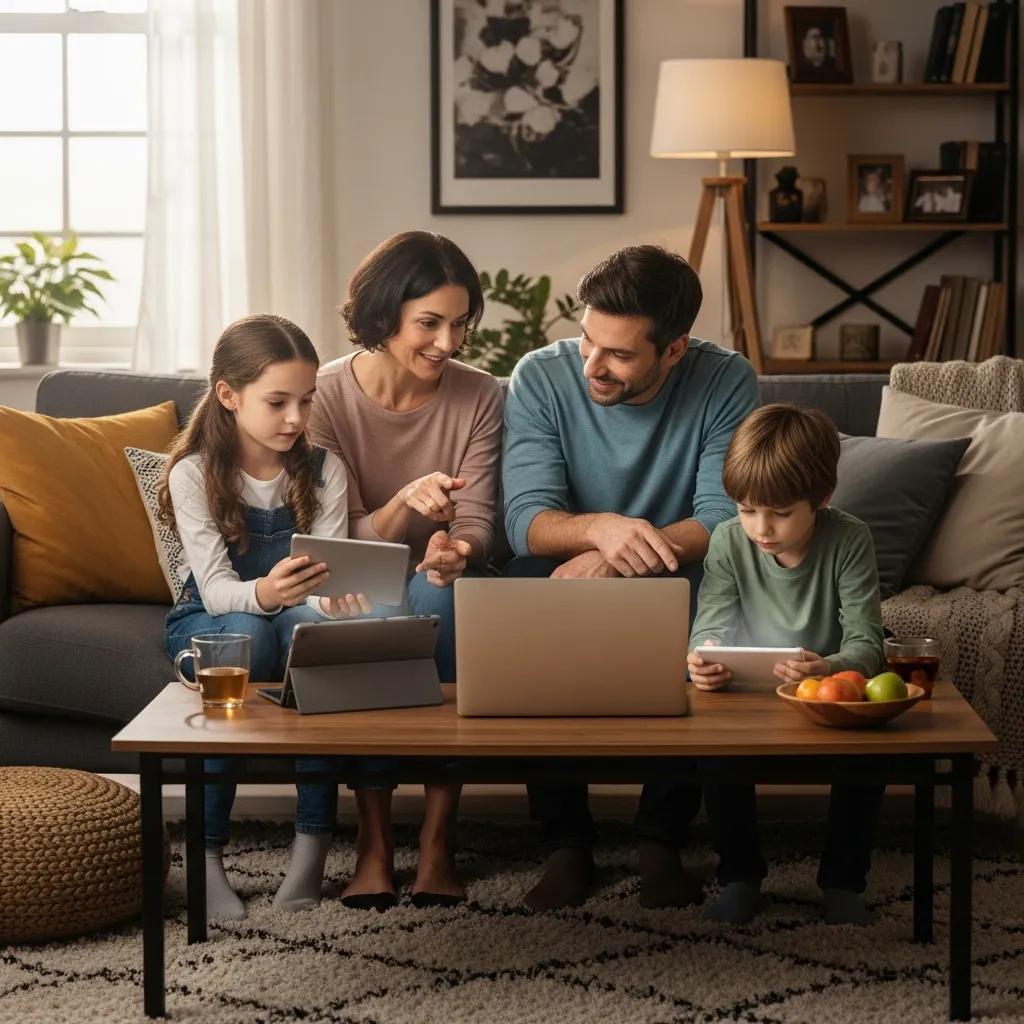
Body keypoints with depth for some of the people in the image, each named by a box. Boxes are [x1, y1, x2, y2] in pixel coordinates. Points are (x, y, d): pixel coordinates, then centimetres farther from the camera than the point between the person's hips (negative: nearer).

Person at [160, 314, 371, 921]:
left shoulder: (324, 471, -6)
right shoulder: (194, 474, -14)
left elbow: (329, 576, -15)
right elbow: (214, 588, -23)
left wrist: (335, 599, -40)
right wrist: (264, 593, -46)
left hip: (301, 616, 2)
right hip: (210, 620, -2)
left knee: (312, 623, -34)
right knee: (248, 633, -36)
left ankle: (314, 842, -31)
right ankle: (207, 851, -31)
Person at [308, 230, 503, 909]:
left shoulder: (480, 399, -3)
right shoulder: (326, 397, -8)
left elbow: (477, 524, -10)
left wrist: (455, 549, -35)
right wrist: (404, 504, -32)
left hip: (441, 588, 1)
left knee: (434, 592, -35)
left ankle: (439, 839, -31)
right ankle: (375, 839, -29)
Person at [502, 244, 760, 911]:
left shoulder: (726, 382, -13)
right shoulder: (542, 377, -10)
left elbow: (723, 522, -20)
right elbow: (525, 517, -19)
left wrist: (615, 558, -35)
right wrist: (599, 527, -41)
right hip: (574, 571, 1)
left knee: (709, 600, -35)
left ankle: (663, 840, -20)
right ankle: (566, 842, -23)